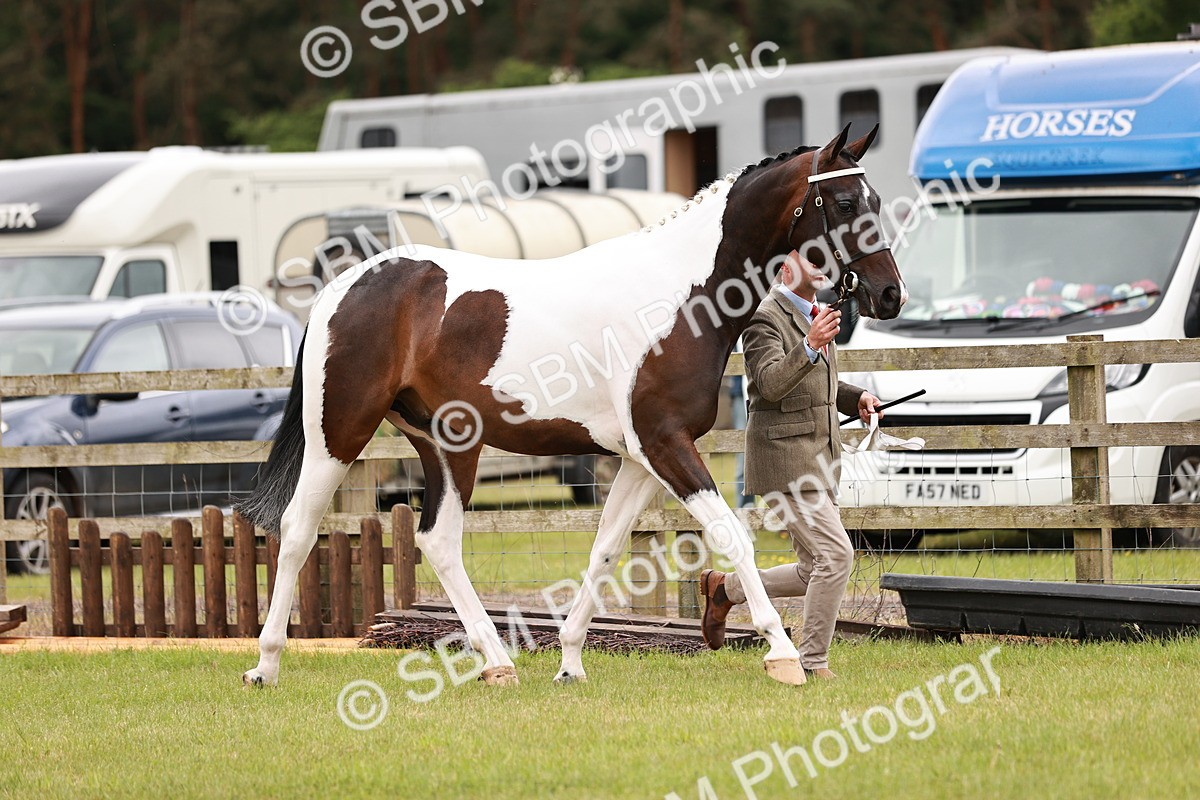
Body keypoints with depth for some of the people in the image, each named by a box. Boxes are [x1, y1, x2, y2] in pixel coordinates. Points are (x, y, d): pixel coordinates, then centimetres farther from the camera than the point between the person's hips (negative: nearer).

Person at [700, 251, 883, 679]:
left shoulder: (816, 316, 17)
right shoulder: (766, 318, -11)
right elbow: (769, 383, -26)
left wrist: (855, 398, 13)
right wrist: (810, 345, -39)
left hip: (818, 460, 9)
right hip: (784, 457, -9)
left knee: (816, 572, 10)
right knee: (836, 553, -17)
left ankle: (723, 588, 26)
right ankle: (813, 661, -9)